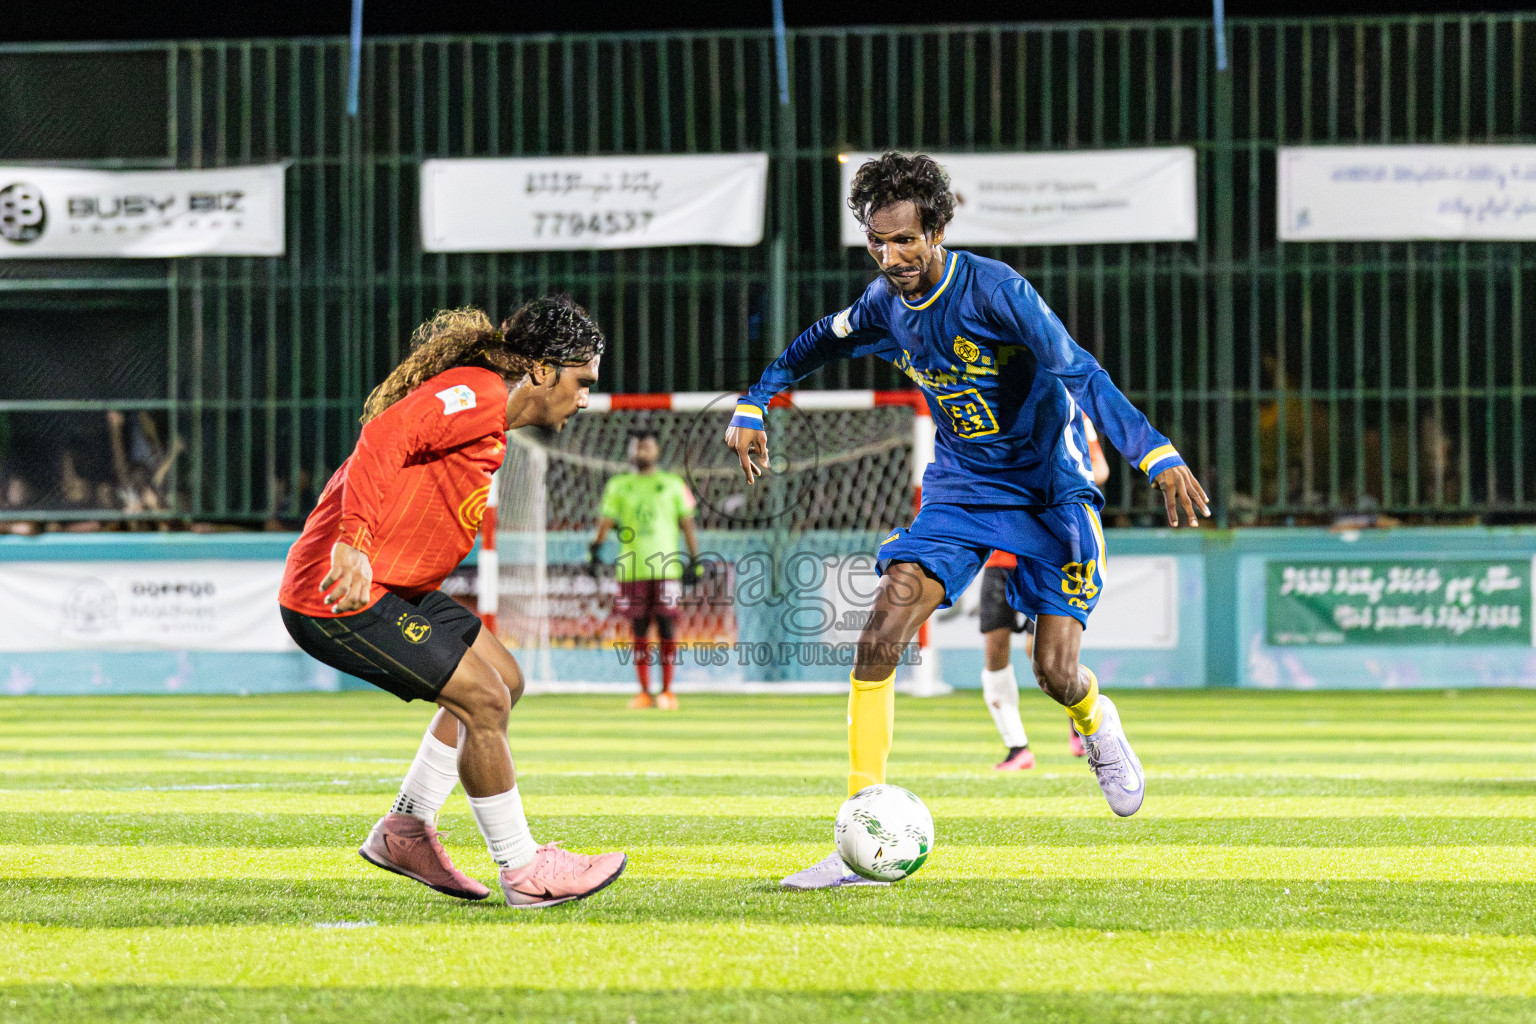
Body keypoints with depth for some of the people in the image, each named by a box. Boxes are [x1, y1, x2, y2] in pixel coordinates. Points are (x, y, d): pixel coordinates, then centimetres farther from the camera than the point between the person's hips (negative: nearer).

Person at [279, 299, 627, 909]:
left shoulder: (492, 428, 17)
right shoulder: (475, 395, -16)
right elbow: (382, 439, -30)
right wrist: (354, 542, -40)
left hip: (392, 586, 11)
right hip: (339, 593, -11)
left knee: (503, 678, 15)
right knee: (484, 698, -11)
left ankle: (405, 833, 19)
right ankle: (523, 871, -2)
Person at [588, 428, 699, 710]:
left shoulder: (672, 484, 10)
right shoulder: (618, 486, 12)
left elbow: (687, 525, 10)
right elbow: (606, 520, 4)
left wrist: (694, 560, 2)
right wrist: (594, 548, -13)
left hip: (666, 568, -1)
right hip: (632, 568, 1)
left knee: (666, 627, -4)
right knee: (639, 629, 3)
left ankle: (667, 691, 2)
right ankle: (644, 692, 10)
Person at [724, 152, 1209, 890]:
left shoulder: (991, 289, -23)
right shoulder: (885, 304, -4)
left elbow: (1079, 373, -30)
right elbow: (818, 344, 19)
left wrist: (1156, 455, -40)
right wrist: (752, 407, 16)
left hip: (1048, 489, -4)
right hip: (961, 488, 4)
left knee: (1055, 674, -10)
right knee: (878, 639, -15)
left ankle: (1096, 727, 32)